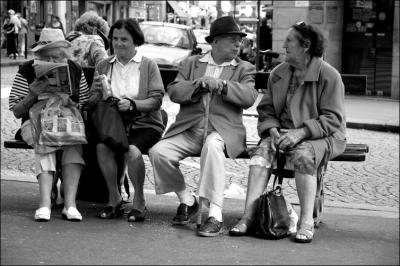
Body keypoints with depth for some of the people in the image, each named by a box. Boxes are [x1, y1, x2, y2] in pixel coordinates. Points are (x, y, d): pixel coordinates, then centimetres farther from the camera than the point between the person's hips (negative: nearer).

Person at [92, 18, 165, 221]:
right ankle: (114, 199, -12)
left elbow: (156, 100, -6)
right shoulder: (103, 66, 13)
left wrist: (132, 104, -22)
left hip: (144, 125, -2)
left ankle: (139, 202, -12)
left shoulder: (148, 66, 4)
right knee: (102, 147, -30)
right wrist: (97, 92, -10)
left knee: (132, 151, -33)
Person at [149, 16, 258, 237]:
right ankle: (187, 200, 3)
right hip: (189, 129, 3)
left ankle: (215, 215, -37)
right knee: (158, 152, -21)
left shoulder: (244, 69, 13)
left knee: (212, 146, -38)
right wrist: (198, 84, -13)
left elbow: (249, 98, -5)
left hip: (223, 130, -3)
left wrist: (222, 85, -17)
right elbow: (174, 92, 3)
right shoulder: (191, 63, 17)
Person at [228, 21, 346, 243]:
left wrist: (301, 133, -24)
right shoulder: (278, 74, 10)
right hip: (284, 133, 5)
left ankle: (307, 221, -33)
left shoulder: (328, 75, -7)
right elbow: (266, 109, 13)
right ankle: (249, 216, -32)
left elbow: (332, 119, -12)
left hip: (323, 136, -4)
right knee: (263, 150, -26)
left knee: (303, 154, -36)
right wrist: (272, 129, -9)